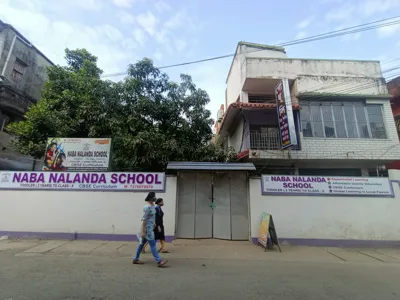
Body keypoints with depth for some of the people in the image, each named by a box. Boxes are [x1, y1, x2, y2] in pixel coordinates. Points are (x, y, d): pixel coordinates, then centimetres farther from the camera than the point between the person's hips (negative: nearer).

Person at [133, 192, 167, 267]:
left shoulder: (152, 206, 8)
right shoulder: (147, 207, -20)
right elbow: (144, 219, -21)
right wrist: (143, 231, -20)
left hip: (150, 228, 10)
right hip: (147, 228, -10)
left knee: (142, 243, 17)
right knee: (153, 244, -6)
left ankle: (135, 259, 29)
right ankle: (159, 261, -2)